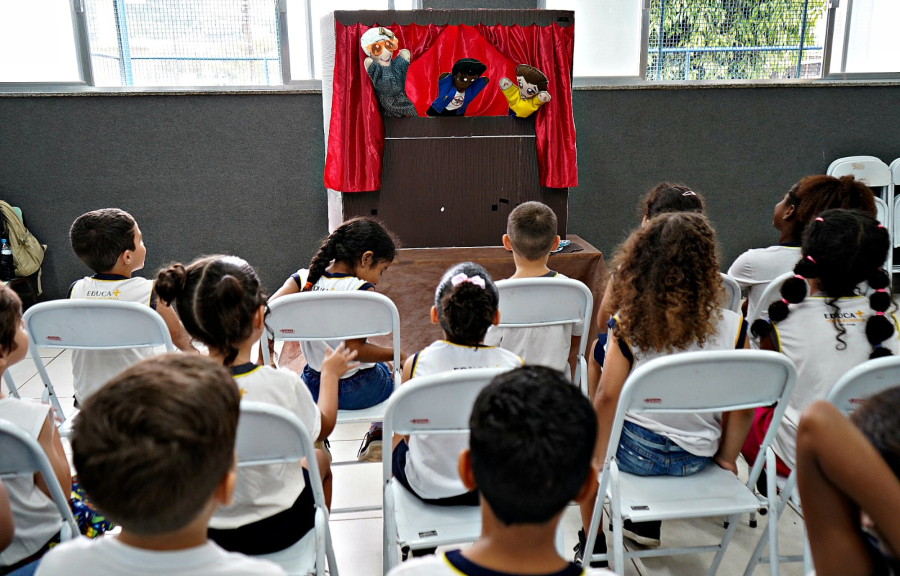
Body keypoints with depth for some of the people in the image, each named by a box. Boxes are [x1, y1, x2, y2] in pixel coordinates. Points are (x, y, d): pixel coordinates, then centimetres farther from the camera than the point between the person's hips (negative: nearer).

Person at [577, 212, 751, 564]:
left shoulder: (628, 324, -16)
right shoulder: (732, 327, -12)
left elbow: (607, 399, -12)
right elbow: (741, 408, -6)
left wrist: (595, 460, -1)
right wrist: (726, 457, 10)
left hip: (638, 452, -3)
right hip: (697, 457, 3)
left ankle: (593, 544, 34)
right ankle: (647, 526, 42)